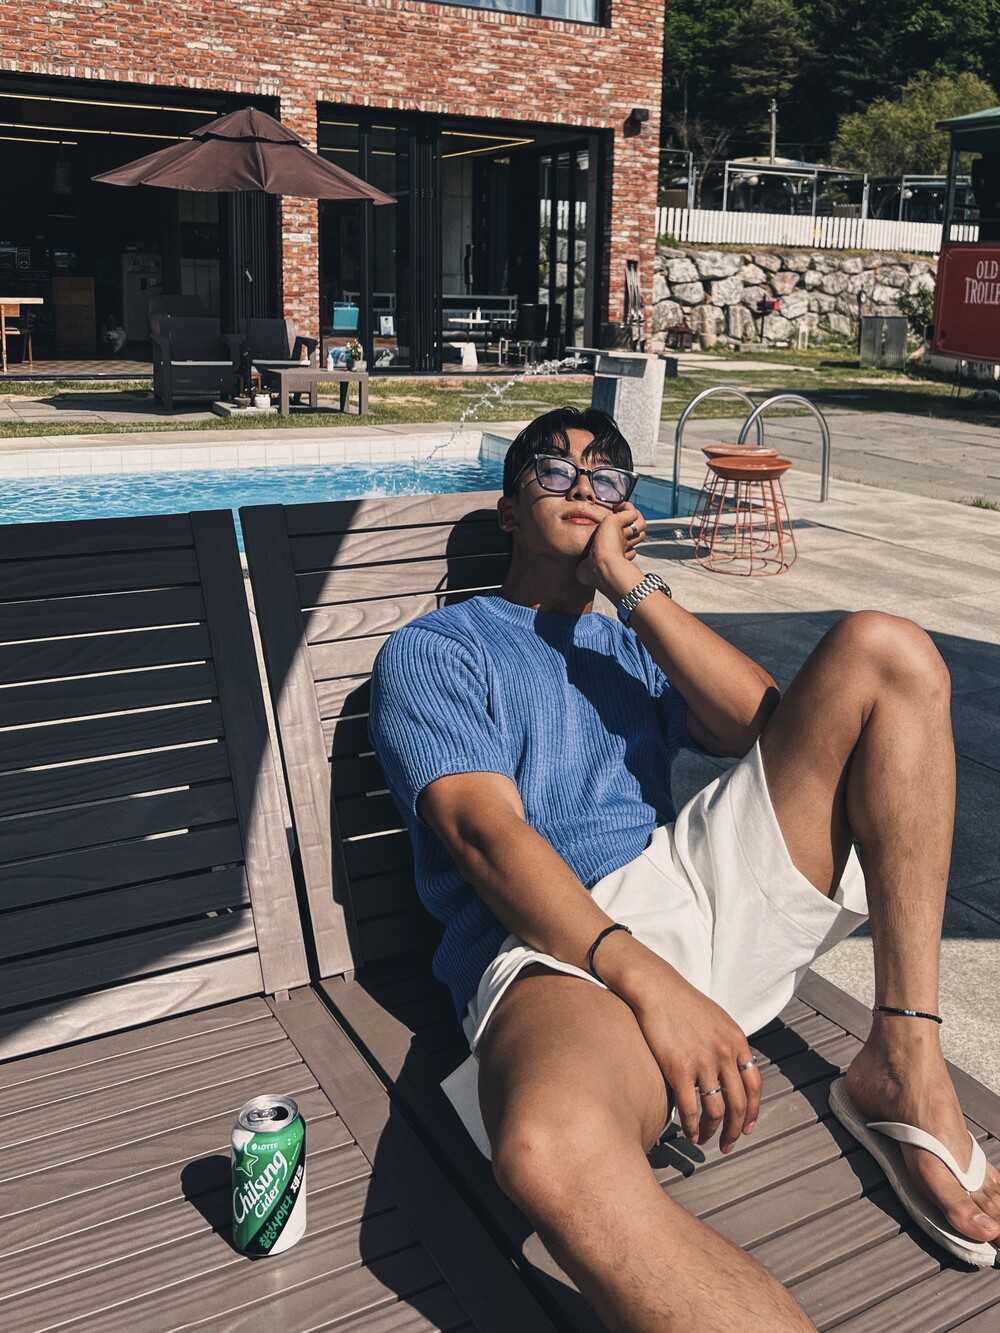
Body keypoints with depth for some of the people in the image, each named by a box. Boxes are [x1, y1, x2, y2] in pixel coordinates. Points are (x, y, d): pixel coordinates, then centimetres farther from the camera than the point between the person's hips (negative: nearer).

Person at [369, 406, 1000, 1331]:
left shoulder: (634, 646, 27)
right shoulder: (432, 652, 11)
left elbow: (760, 722, 6)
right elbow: (486, 831, -8)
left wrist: (635, 589, 1)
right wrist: (645, 978, -22)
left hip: (701, 887, 6)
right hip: (557, 947, -5)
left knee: (883, 650, -9)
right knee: (550, 1152, -42)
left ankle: (906, 1070, -12)